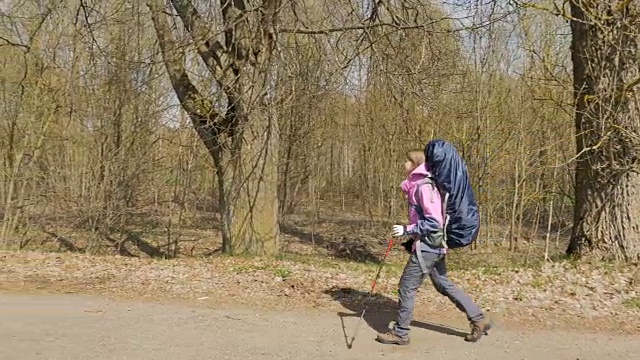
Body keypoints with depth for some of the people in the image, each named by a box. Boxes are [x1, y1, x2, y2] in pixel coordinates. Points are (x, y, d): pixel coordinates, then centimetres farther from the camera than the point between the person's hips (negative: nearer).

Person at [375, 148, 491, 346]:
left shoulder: (424, 186, -19)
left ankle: (400, 333, 12)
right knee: (444, 284, 18)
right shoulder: (418, 184, 10)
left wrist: (406, 230, -20)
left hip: (427, 247, -10)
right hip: (433, 246, 10)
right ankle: (479, 320, 24)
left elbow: (434, 222, -22)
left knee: (407, 287, 0)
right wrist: (412, 240, 18)